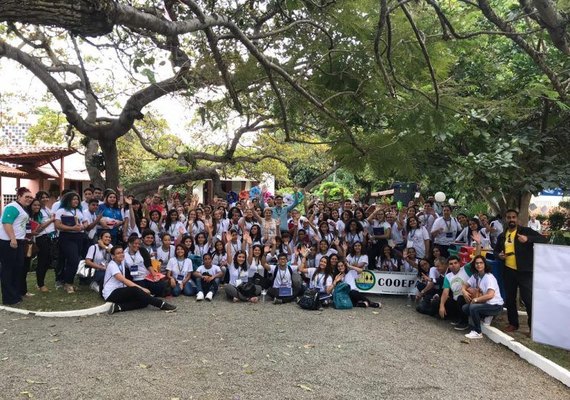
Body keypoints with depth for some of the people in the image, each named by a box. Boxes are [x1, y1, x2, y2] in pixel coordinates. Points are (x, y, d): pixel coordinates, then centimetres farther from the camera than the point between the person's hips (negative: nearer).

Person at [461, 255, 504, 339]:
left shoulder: (489, 277, -20)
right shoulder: (475, 276, 3)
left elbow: (490, 295, -32)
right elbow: (464, 286, 10)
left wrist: (476, 299, -23)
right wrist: (464, 291, -14)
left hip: (495, 305, -8)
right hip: (485, 303, 8)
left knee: (473, 307, -28)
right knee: (465, 308, -7)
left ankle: (478, 333, -11)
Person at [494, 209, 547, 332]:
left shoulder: (526, 231, -3)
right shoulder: (502, 236, 11)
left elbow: (543, 239, -14)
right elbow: (496, 250, 24)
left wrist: (528, 239, -30)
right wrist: (499, 255, 0)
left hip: (524, 271, -5)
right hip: (508, 271, 5)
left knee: (528, 299, -6)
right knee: (510, 299, 13)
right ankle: (513, 323, 27)